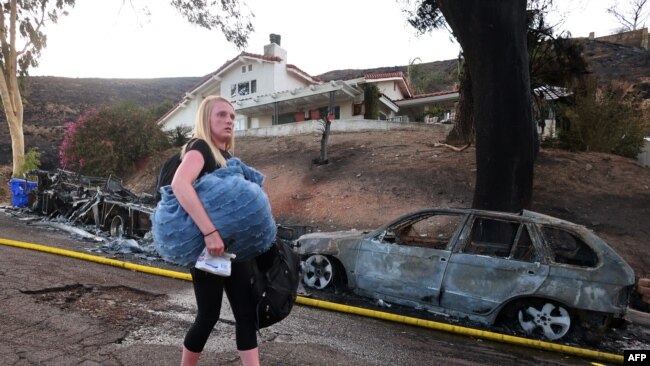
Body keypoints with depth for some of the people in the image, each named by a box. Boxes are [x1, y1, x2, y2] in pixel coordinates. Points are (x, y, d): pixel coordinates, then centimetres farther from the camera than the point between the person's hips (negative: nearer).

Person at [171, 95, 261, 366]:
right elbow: (179, 184, -31)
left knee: (246, 313, 6)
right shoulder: (200, 147, -11)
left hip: (233, 246, 8)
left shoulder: (228, 156, 14)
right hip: (207, 246, -7)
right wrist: (209, 232, -36)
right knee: (209, 315, 4)